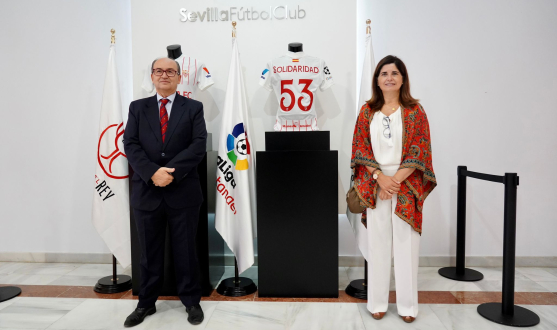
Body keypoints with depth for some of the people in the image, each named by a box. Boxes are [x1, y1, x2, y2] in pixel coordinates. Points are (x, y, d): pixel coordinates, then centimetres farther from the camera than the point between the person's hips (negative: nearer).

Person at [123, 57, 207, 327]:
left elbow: (199, 145, -7)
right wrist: (153, 172, -16)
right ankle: (146, 303, 29)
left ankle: (191, 301, 24)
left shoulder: (193, 108, 4)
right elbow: (130, 145, -1)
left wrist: (172, 172, -18)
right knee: (149, 252, 13)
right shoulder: (137, 107, 10)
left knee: (185, 251, 8)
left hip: (183, 192, -2)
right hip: (146, 191, 2)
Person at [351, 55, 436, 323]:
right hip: (375, 185, 1)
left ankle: (407, 305, 17)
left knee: (406, 243, 3)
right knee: (377, 242, 5)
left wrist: (396, 179, -12)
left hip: (406, 185, -1)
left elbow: (420, 149, -3)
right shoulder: (367, 111, 7)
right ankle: (377, 302, 18)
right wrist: (381, 178, -11)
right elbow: (361, 149, 2)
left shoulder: (414, 110, 3)